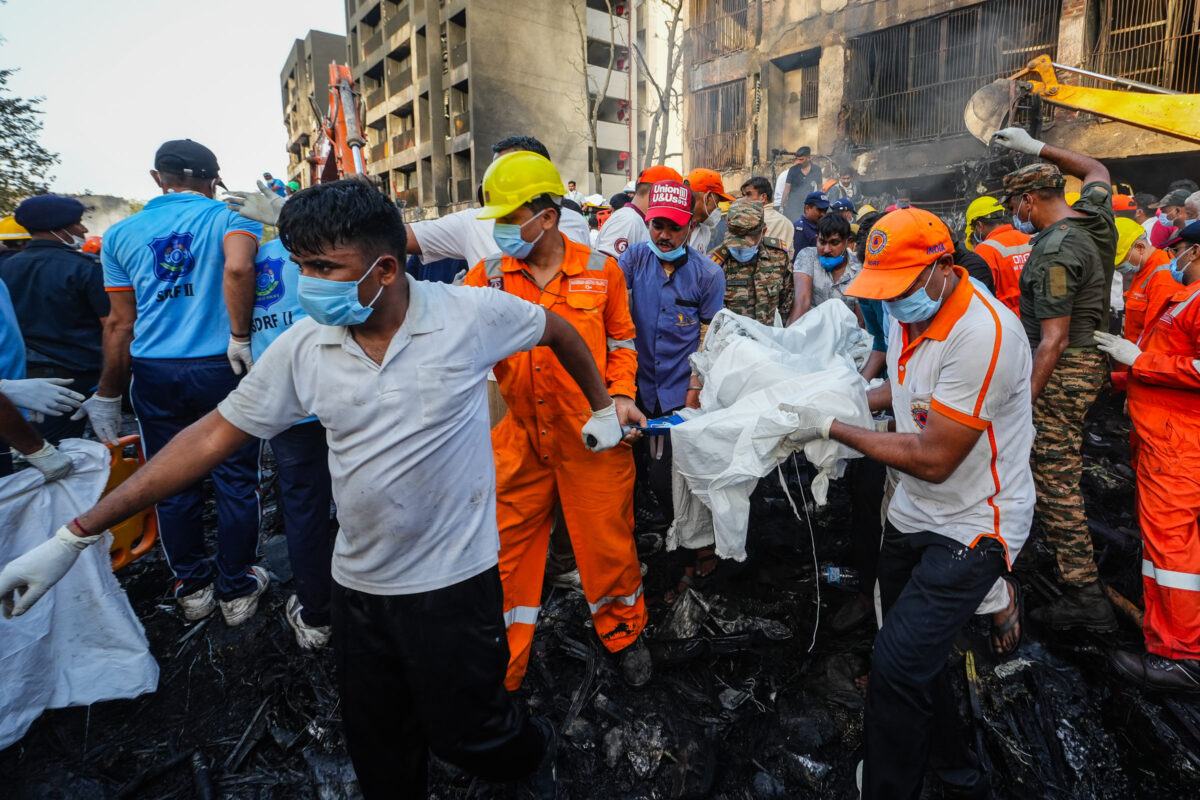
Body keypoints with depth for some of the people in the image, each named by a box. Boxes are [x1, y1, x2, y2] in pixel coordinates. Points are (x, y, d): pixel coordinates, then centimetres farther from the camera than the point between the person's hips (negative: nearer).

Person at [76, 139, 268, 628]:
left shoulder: (121, 234, 9)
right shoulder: (232, 219, -1)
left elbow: (120, 325, 8)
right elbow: (238, 267, -26)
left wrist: (108, 396, 16)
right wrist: (240, 337, -16)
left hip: (154, 373, 3)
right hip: (221, 368, -3)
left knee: (173, 485, 14)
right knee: (235, 481, 8)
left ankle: (192, 587, 28)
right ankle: (236, 591, 19)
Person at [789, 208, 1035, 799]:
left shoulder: (982, 333, -28)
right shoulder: (909, 311, 0)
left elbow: (933, 460, -26)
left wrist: (833, 429, -20)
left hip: (973, 523, -9)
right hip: (913, 512, 9)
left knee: (898, 664, -13)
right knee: (912, 651, 19)